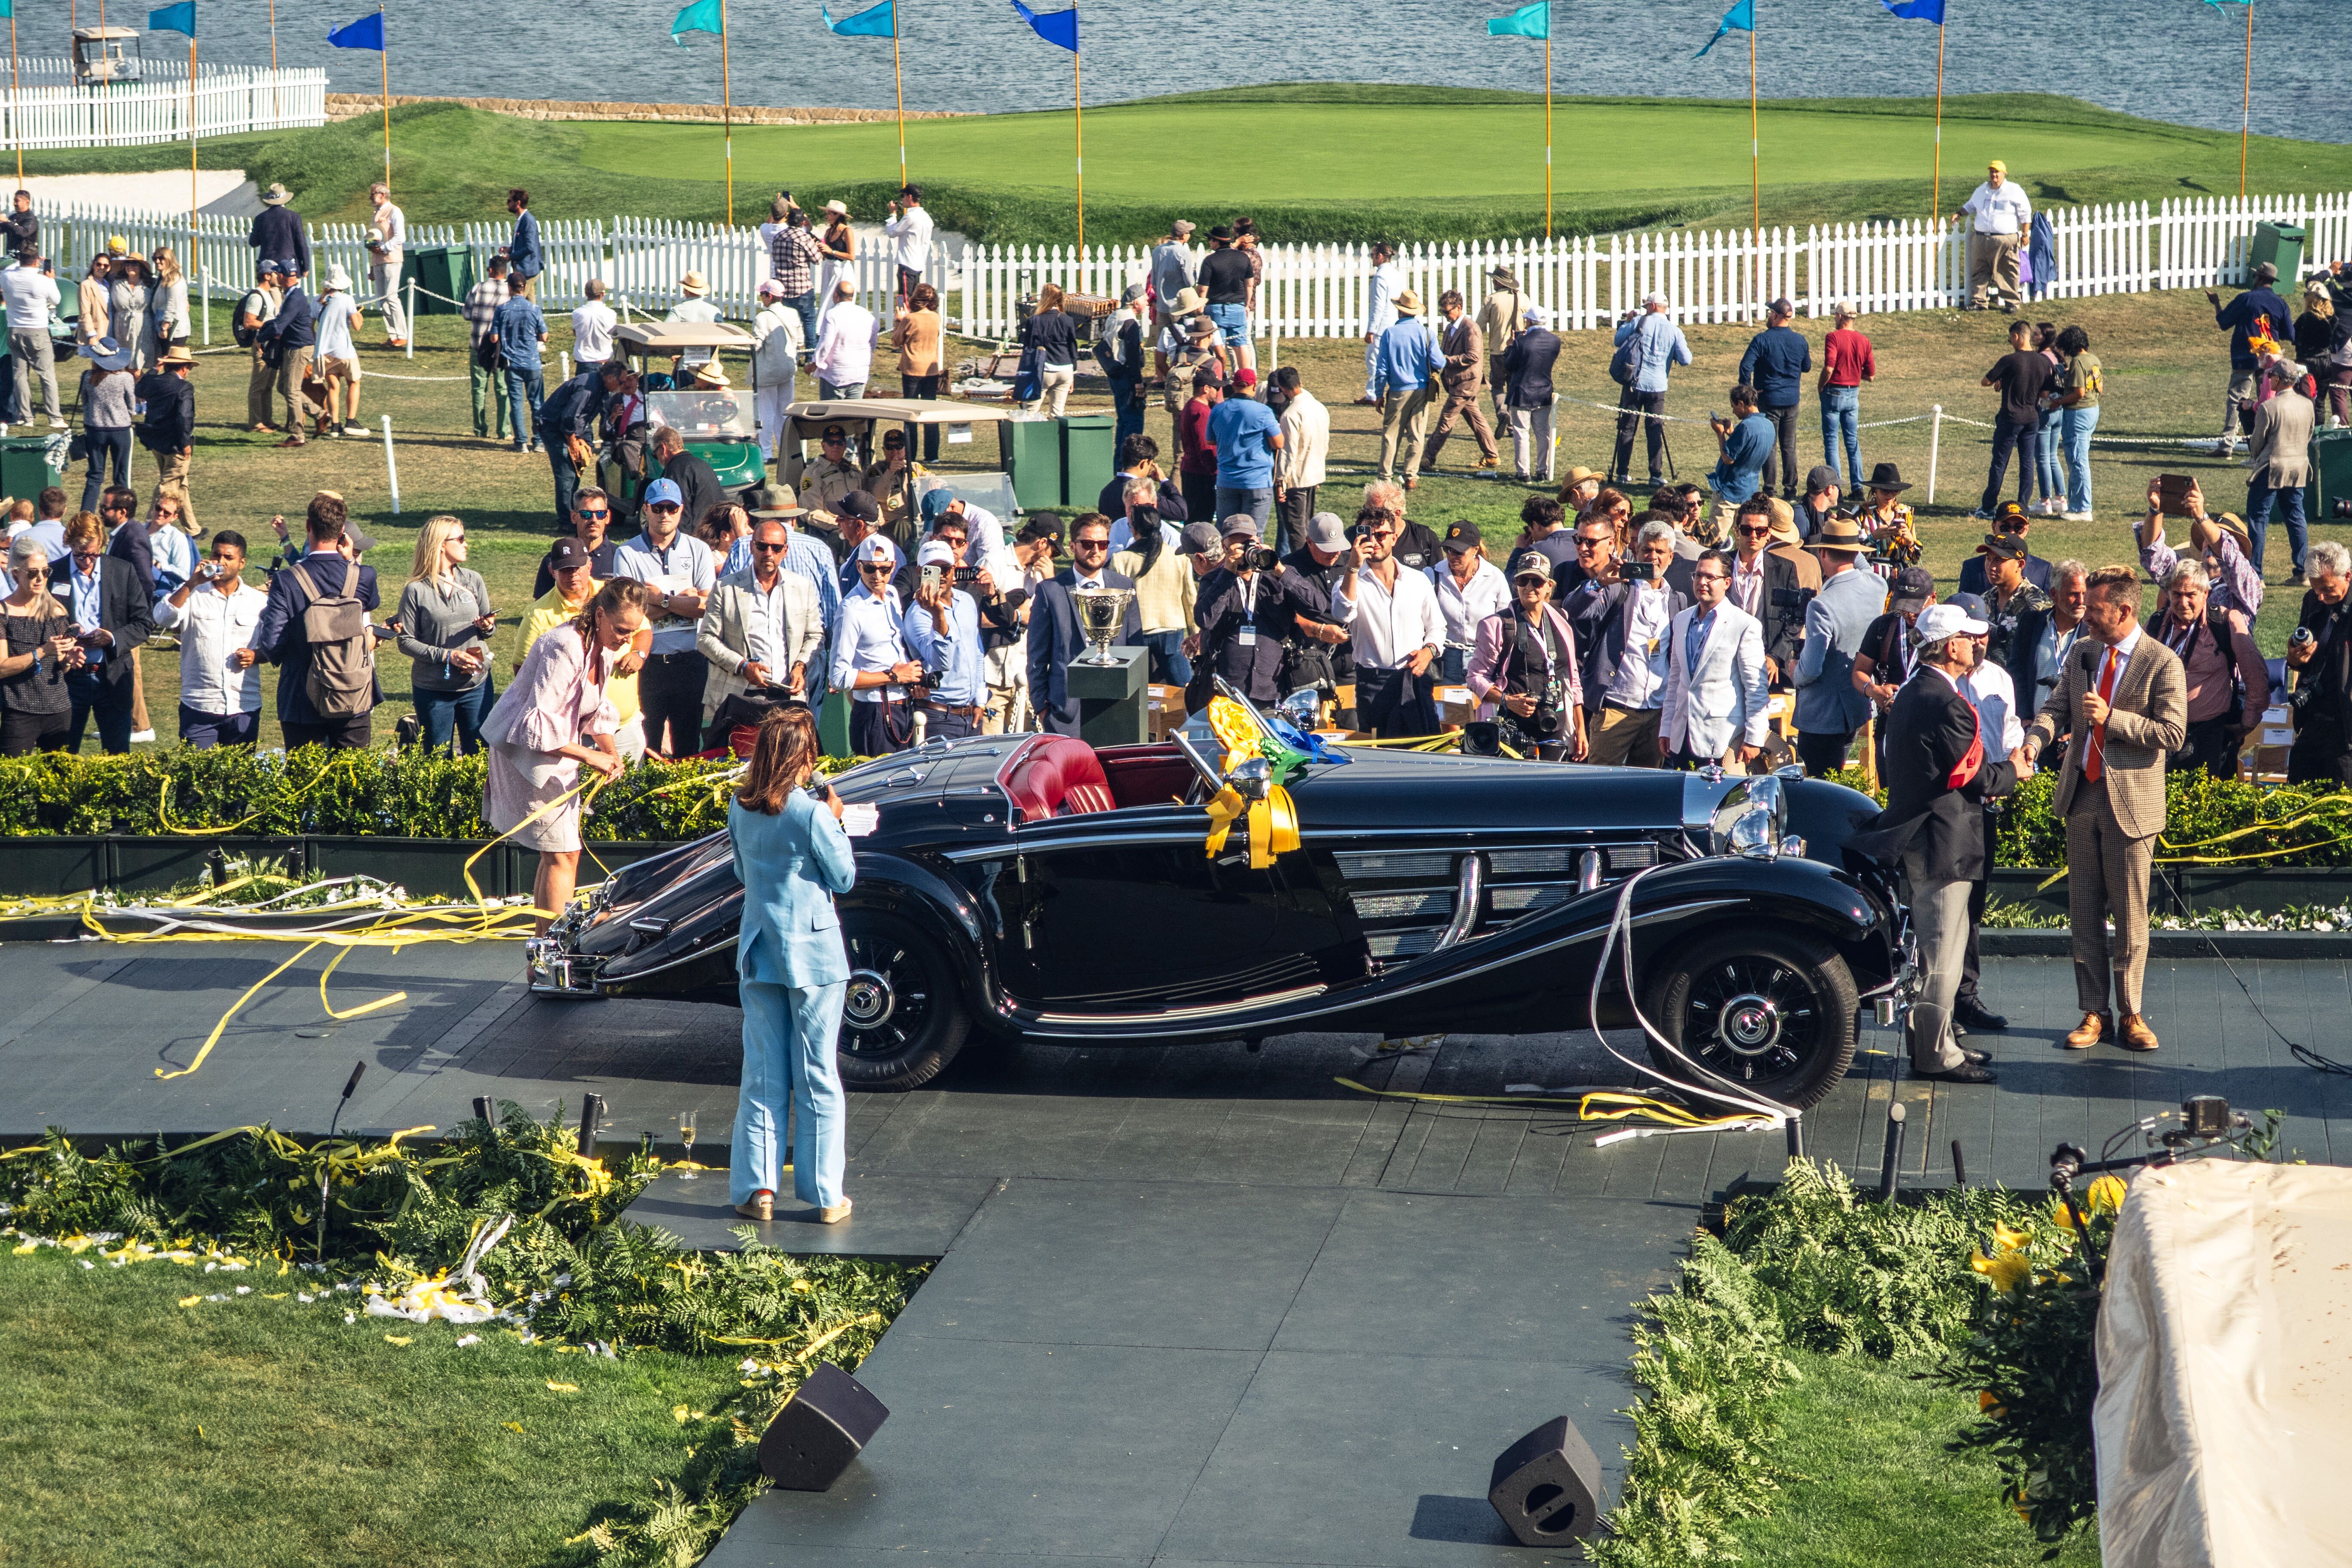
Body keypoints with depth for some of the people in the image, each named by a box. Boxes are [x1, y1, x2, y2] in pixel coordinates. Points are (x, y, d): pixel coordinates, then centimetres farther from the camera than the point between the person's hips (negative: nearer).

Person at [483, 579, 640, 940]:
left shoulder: (605, 649, 1)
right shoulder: (565, 649, -28)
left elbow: (598, 711, 12)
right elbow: (538, 726, -30)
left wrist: (611, 753, -6)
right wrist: (590, 757, -27)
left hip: (558, 750, 10)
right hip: (527, 751, -10)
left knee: (556, 854, 14)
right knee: (562, 854, -10)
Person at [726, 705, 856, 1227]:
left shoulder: (740, 810, 0)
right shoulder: (811, 814, -16)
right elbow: (844, 878, -7)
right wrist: (834, 821, 3)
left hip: (760, 950, 4)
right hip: (813, 953, -4)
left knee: (763, 1075, 10)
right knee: (817, 1076, 4)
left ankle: (757, 1188, 8)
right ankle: (825, 1196, 9)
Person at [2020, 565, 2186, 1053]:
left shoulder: (2161, 662, -9)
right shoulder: (2082, 653, 9)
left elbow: (2173, 734, -15)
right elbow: (2056, 707, 5)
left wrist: (2111, 718, -21)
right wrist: (2035, 741, -15)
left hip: (2131, 802, -5)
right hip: (2082, 796, 5)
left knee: (2130, 915, 2)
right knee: (2084, 912, 8)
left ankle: (2130, 1015, 13)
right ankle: (2094, 1013, 15)